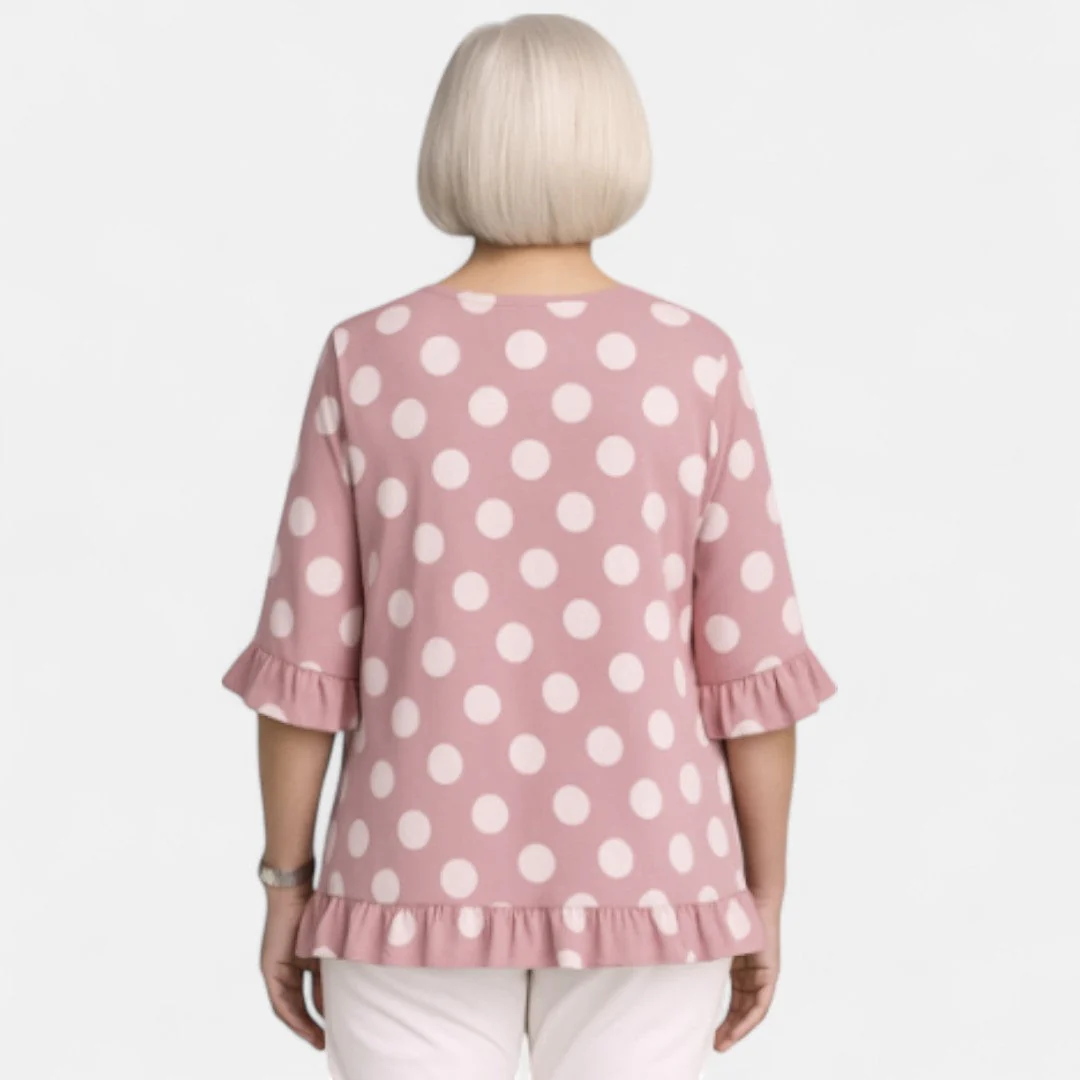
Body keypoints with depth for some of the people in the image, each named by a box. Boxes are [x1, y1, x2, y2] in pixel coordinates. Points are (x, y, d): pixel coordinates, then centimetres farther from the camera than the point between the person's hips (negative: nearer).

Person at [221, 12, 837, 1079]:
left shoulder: (368, 361, -7)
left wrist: (287, 884, 5)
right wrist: (763, 899, 6)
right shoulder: (693, 364, -7)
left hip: (426, 880, 0)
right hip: (634, 882, 1)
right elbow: (752, 661, -5)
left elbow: (305, 652, -5)